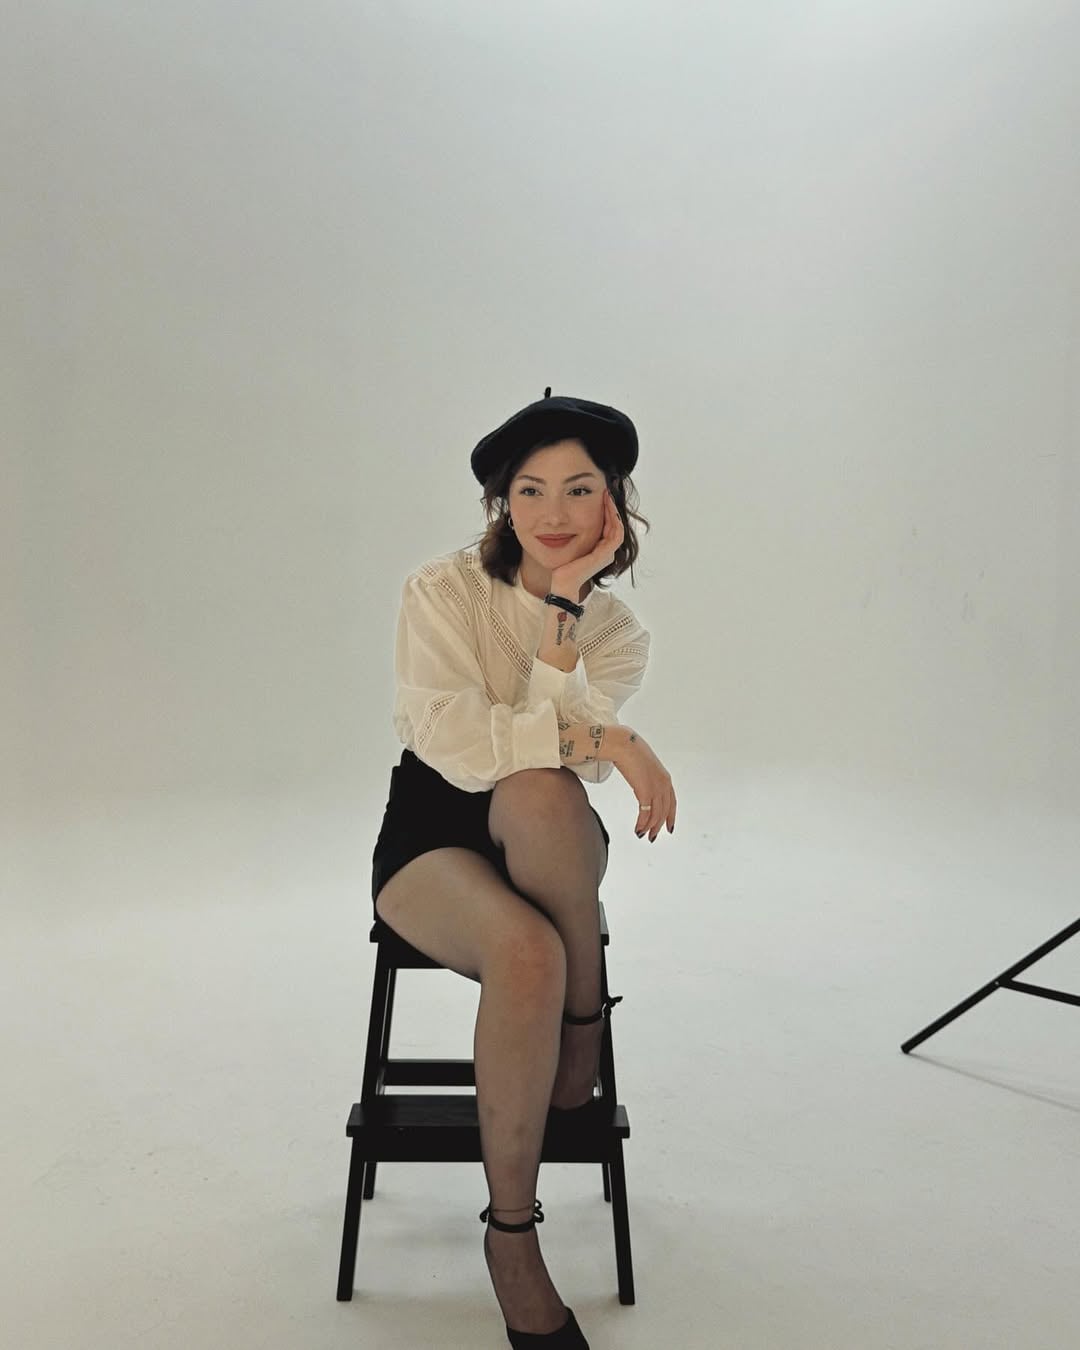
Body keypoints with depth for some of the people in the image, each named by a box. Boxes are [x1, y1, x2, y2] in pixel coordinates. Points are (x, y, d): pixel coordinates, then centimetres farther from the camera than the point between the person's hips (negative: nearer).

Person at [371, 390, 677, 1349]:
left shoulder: (617, 632, 0)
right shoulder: (443, 590, -8)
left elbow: (563, 764, -19)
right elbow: (451, 741, -23)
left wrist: (565, 604, -21)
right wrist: (603, 738, -27)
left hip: (544, 846, 2)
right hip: (430, 840, -2)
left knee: (541, 790, -36)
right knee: (527, 951, -36)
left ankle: (581, 1051, -15)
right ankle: (511, 1235, -17)